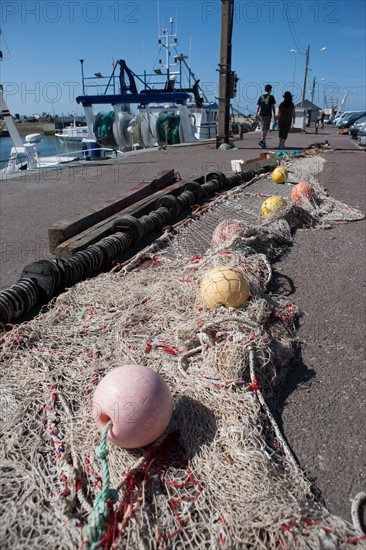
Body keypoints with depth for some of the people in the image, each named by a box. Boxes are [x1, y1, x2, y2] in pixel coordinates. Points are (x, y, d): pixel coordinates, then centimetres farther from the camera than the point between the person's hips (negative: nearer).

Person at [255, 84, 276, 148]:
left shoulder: (261, 97, 9)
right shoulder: (271, 97, -2)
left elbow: (258, 107, 4)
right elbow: (273, 107, -5)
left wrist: (256, 115, 4)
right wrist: (274, 115, -2)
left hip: (262, 114, 5)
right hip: (268, 114, -5)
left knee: (263, 128, 13)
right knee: (266, 128, -8)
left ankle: (264, 142, 18)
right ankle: (262, 141, -26)